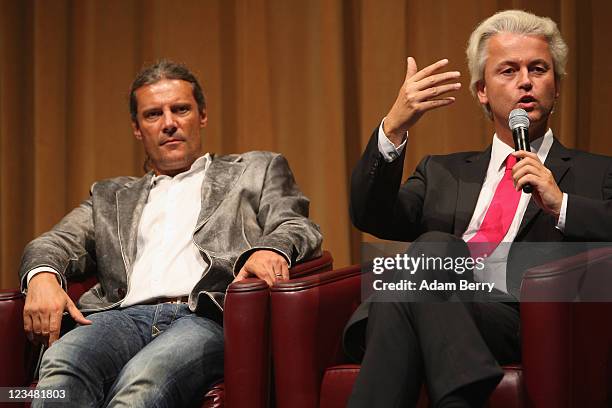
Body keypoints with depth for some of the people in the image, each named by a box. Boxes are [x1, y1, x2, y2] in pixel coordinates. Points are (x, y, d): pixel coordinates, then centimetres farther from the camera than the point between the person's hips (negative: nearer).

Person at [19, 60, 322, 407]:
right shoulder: (111, 197, 33)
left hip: (206, 317, -3)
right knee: (61, 367, -34)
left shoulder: (255, 171, 25)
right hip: (126, 315, 3)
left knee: (143, 380, -38)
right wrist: (42, 275, -6)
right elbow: (57, 243, 21)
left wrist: (270, 249, -16)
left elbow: (297, 227, 11)